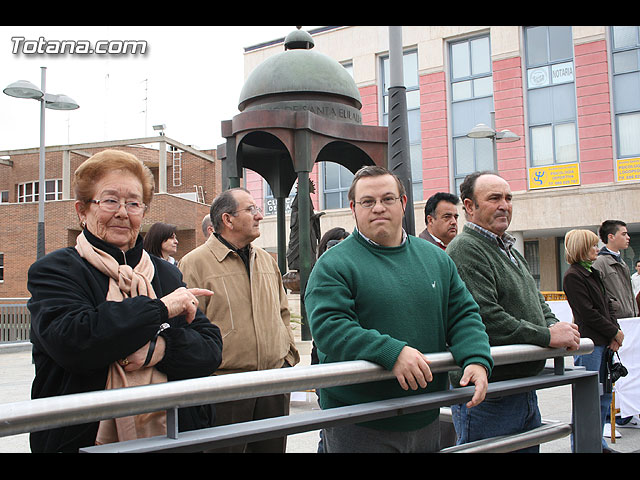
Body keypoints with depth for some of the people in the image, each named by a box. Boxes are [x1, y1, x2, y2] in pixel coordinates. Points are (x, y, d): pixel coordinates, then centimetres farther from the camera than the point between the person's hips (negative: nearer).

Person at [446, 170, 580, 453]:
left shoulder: (509, 251, 18)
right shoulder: (465, 249, -16)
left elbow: (537, 302, 21)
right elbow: (485, 319, -25)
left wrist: (555, 326, -1)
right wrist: (547, 336, -19)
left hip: (524, 390, 10)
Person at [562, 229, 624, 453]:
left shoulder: (593, 272, 17)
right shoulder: (573, 276, -12)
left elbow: (605, 305, 17)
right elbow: (588, 313, -16)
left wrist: (615, 330, 3)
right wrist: (614, 332, -8)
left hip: (604, 342, 9)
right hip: (588, 342, -9)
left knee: (604, 395, 14)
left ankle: (598, 443, 24)